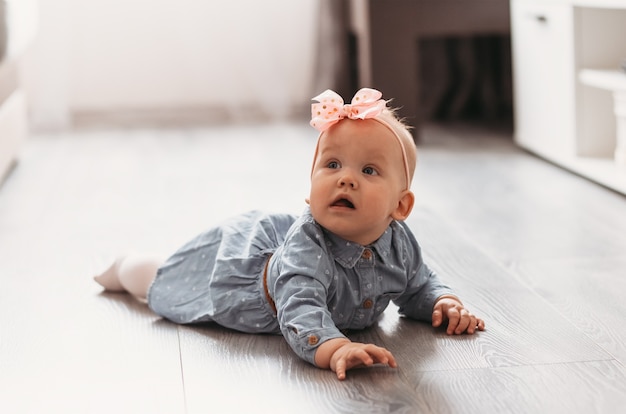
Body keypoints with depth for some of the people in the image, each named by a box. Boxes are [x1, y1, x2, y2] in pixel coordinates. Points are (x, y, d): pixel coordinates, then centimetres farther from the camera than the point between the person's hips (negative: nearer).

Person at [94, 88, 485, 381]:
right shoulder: (307, 246, -48)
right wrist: (332, 348, -79)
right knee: (163, 286, 22)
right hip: (236, 260, -5)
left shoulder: (399, 243, -27)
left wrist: (443, 302, -26)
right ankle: (126, 268, 54)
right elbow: (299, 309, -61)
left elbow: (419, 286, -6)